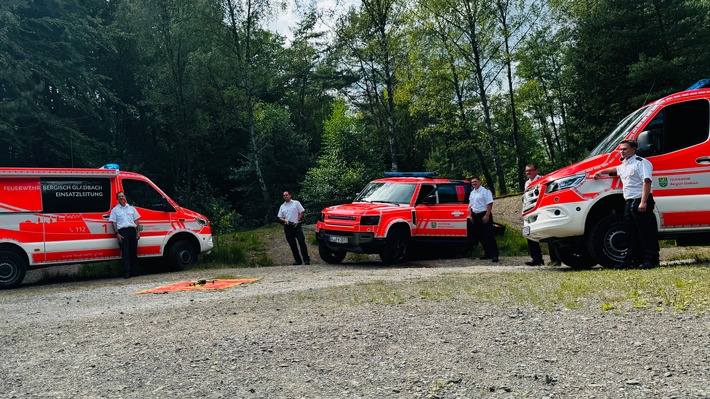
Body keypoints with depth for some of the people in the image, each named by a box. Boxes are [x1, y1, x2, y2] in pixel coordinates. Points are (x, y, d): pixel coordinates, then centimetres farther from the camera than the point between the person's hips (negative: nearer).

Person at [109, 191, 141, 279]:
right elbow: (113, 223, 3)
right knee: (125, 252, -8)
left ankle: (134, 271, 10)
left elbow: (136, 221, 15)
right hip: (122, 232, -3)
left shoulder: (131, 208, 16)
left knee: (134, 252, 4)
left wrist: (138, 231, 5)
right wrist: (117, 234, -8)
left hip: (132, 230, 3)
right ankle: (127, 272, -9)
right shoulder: (115, 210, 8)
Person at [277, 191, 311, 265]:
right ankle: (297, 260, 11)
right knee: (292, 244, 5)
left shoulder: (296, 203, 4)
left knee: (302, 242, -11)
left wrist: (298, 221, -8)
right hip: (287, 227, 4)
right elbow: (280, 217, 13)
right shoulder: (282, 206, 14)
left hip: (296, 226, -4)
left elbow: (302, 212, 1)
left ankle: (306, 259, -9)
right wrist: (285, 220, -7)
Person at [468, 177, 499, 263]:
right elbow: (470, 205, 21)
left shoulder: (485, 191, -9)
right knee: (480, 236, 9)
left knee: (489, 236, -9)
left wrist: (487, 215, -21)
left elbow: (489, 204, -15)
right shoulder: (472, 193, 15)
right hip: (475, 216, 8)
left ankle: (494, 254, -8)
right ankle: (487, 254, 17)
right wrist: (471, 216, 13)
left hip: (484, 215, -8)